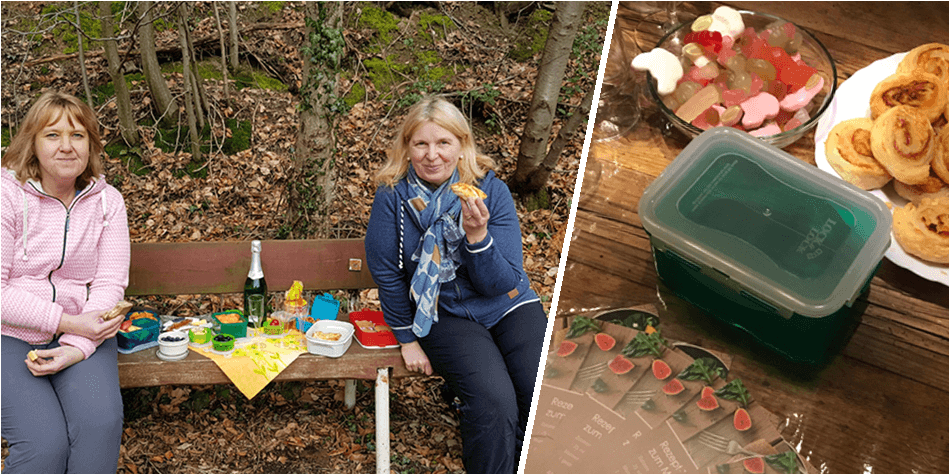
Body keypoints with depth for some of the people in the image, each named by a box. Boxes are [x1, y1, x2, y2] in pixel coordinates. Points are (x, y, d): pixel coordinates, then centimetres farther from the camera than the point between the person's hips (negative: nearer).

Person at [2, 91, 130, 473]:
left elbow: (110, 284, -3)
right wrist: (68, 322, -18)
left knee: (101, 422, -24)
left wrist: (77, 347, -17)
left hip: (82, 335, 3)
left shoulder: (107, 200, 3)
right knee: (45, 442, -22)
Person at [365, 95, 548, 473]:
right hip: (446, 315, -1)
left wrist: (478, 235, -27)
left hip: (509, 307, 2)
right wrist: (407, 339, 1)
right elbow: (386, 273, -1)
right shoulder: (393, 195, -9)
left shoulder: (491, 190, -8)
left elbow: (504, 283, -11)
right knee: (494, 402, -27)